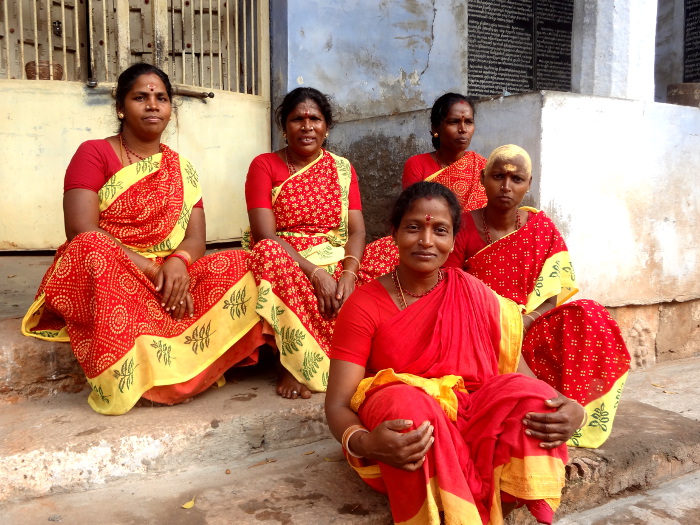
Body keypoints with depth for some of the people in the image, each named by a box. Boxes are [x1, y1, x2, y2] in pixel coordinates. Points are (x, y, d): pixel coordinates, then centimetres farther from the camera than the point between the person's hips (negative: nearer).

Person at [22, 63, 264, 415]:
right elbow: (82, 232, -14)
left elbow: (196, 238, 3)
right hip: (105, 280, -3)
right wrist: (151, 269, -22)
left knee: (238, 265, -19)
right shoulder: (94, 153, 0)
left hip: (169, 281, 4)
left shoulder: (181, 169, 13)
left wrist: (178, 263, -22)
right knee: (94, 250, -37)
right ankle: (119, 381, -27)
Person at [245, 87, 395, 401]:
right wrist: (315, 273, -23)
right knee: (268, 253, -36)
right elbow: (265, 234, -11)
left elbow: (356, 230, 1)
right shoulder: (264, 165, 1)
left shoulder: (342, 168, 12)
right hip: (286, 264, -3)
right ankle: (292, 363, -24)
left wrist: (348, 273, -20)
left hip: (337, 266, 3)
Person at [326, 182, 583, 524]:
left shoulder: (474, 295, 1)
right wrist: (363, 444, -35)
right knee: (406, 402, -35)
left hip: (471, 426, 3)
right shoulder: (364, 306, -8)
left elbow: (521, 375, -2)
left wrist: (570, 411, -23)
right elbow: (338, 403, -12)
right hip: (402, 436, -2)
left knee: (526, 393, -24)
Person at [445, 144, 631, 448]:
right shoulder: (463, 229, -5)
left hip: (527, 328, 3)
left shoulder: (542, 228, 2)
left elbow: (551, 299, -1)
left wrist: (522, 322, -22)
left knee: (589, 316, -22)